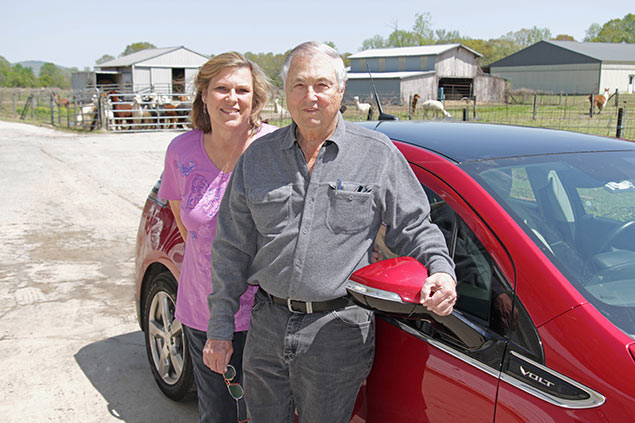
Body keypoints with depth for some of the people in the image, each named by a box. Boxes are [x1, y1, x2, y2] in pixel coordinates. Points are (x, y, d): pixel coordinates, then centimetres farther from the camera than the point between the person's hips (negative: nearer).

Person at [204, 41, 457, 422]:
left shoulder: (377, 154, -2)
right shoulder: (258, 156, 4)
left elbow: (414, 226, 4)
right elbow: (232, 248, 7)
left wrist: (442, 270, -17)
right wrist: (220, 327, 6)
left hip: (338, 331, -3)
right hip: (267, 325, 3)